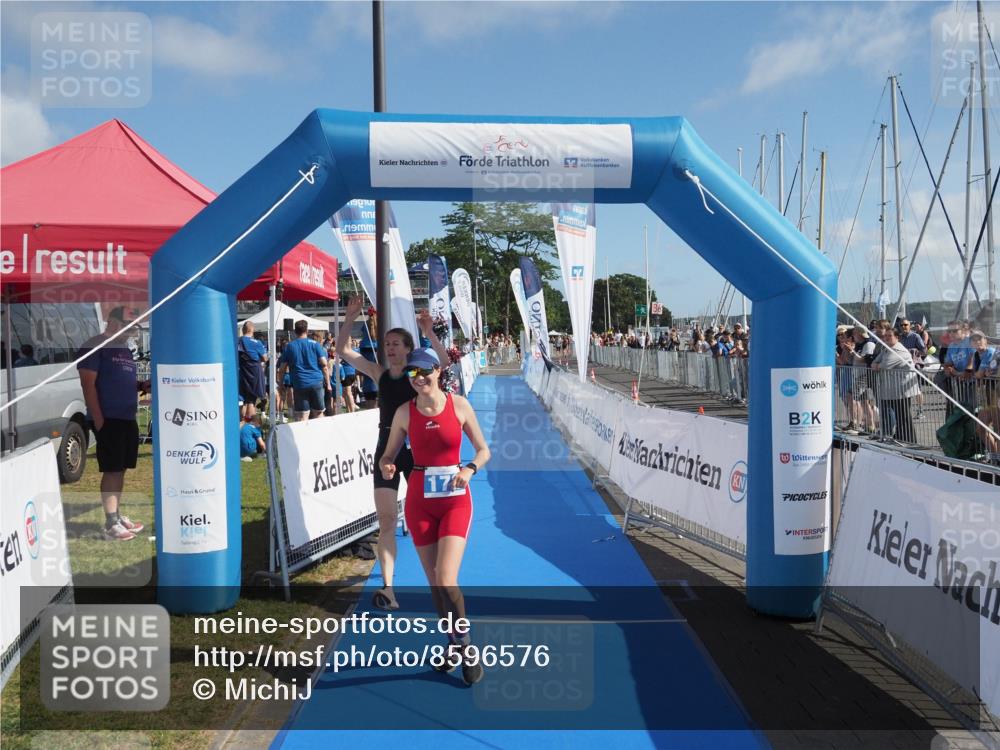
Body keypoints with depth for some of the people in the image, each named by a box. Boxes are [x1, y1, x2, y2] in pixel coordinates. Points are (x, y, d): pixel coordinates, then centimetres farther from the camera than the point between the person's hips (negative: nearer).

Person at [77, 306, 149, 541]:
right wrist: (98, 420, -18)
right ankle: (111, 525, -4)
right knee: (111, 470, -7)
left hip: (128, 419, 8)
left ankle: (117, 516, 21)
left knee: (121, 469, 12)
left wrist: (142, 386, 5)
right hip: (108, 419, -8)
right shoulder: (94, 346, -8)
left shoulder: (124, 349, 17)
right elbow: (88, 385, -13)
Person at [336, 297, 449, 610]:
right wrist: (349, 320, -10)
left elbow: (446, 363, -24)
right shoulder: (379, 373, 5)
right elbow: (342, 351, 2)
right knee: (386, 520, -2)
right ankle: (387, 587, -1)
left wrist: (429, 334, -34)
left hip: (415, 449, -2)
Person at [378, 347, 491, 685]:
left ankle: (465, 646, 8)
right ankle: (454, 645, 32)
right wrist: (386, 467, -17)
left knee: (446, 580, -14)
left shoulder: (459, 405, -6)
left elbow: (483, 450, 2)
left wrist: (470, 469, -18)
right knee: (435, 583, 11)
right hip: (420, 501, 3)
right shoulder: (405, 412, -2)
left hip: (455, 500, -2)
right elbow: (389, 454, 6)